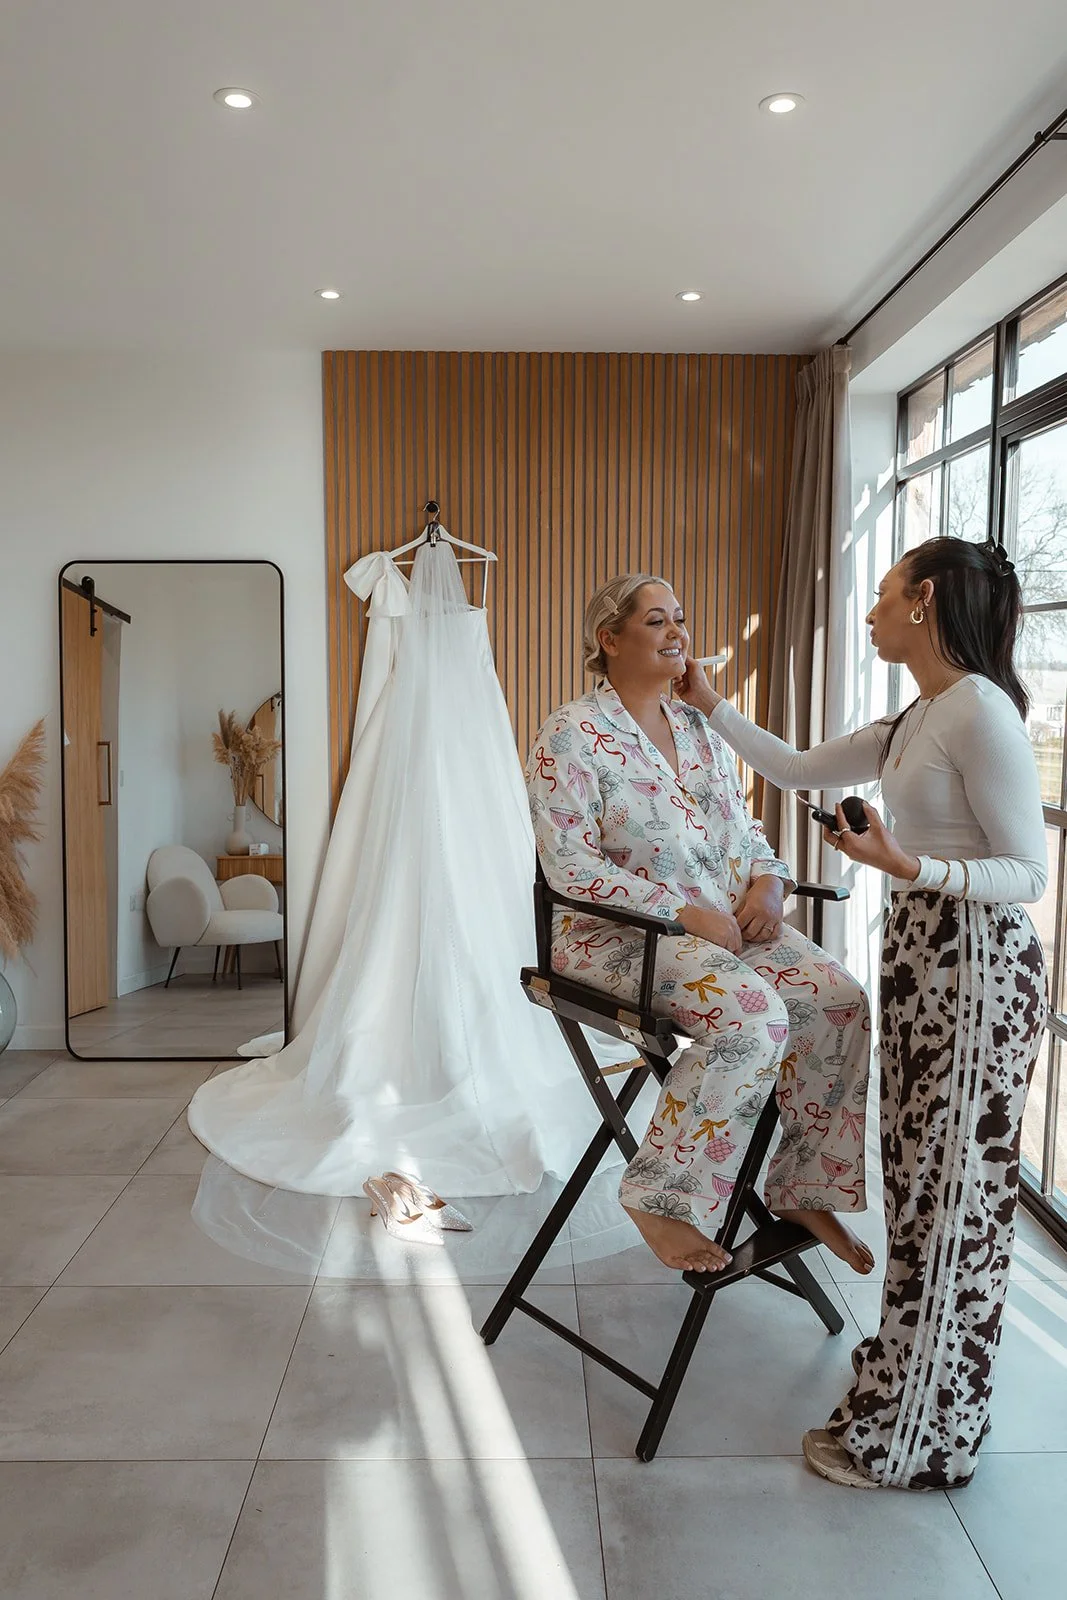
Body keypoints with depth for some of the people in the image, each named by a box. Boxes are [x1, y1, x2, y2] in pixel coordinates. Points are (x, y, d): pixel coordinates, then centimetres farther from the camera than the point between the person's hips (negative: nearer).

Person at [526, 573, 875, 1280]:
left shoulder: (701, 729, 15)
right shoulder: (572, 734, -7)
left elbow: (745, 826, 20)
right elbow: (571, 864, -15)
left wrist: (769, 881, -4)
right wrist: (685, 911, -20)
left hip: (730, 921, 7)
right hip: (620, 932, -7)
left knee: (842, 998, -14)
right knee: (753, 1012, -31)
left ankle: (805, 1190, 3)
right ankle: (660, 1196, -13)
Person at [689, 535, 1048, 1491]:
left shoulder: (980, 713, -16)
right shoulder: (913, 722, 12)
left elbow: (1028, 874, -17)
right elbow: (800, 772, 21)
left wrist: (906, 867, -30)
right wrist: (713, 706, 23)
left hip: (978, 968, -9)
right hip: (920, 958, 9)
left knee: (951, 1196, 3)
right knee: (924, 1187, 17)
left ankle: (922, 1439, 20)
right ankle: (906, 1398, 34)